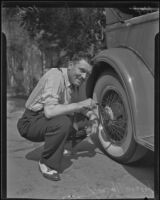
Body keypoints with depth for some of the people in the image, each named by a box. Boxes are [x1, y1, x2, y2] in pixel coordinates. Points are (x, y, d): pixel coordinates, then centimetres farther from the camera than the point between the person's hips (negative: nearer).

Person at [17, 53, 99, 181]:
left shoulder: (74, 81, 1)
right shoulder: (56, 76, -25)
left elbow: (75, 105, 14)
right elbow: (49, 111, -37)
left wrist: (90, 114, -6)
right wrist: (80, 105, -32)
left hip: (47, 120, 8)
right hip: (30, 122, -8)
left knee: (85, 119, 5)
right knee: (62, 122, -34)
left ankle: (60, 147, 15)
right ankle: (47, 164, -13)